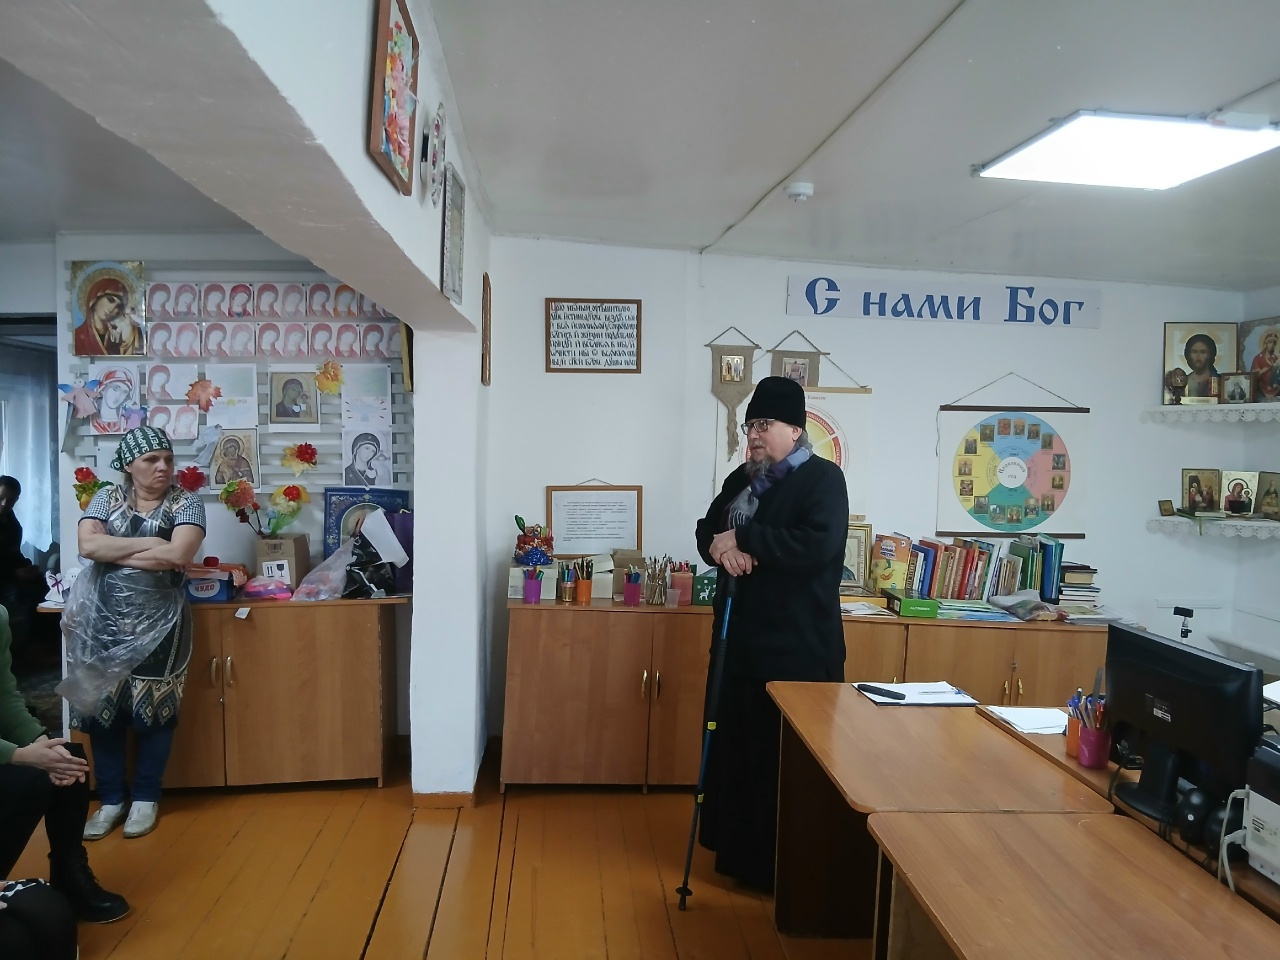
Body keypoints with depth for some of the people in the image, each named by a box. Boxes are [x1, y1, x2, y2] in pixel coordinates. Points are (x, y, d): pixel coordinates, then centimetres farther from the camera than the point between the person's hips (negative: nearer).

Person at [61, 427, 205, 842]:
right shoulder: (106, 498, 5)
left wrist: (115, 554, -11)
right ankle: (111, 799, 23)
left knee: (153, 710, 4)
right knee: (101, 708, 7)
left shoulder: (185, 503, -3)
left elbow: (179, 555, -19)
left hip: (157, 622, -2)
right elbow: (87, 545, -11)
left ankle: (145, 798, 21)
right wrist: (151, 544, -15)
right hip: (104, 619, 2)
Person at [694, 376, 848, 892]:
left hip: (798, 647, -7)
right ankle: (738, 852, 33)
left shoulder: (823, 478, -11)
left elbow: (819, 545, -25)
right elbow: (707, 530, 16)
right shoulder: (743, 478, 13)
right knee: (736, 747, 16)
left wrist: (743, 537, -21)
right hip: (742, 639, 8)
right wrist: (720, 547, -9)